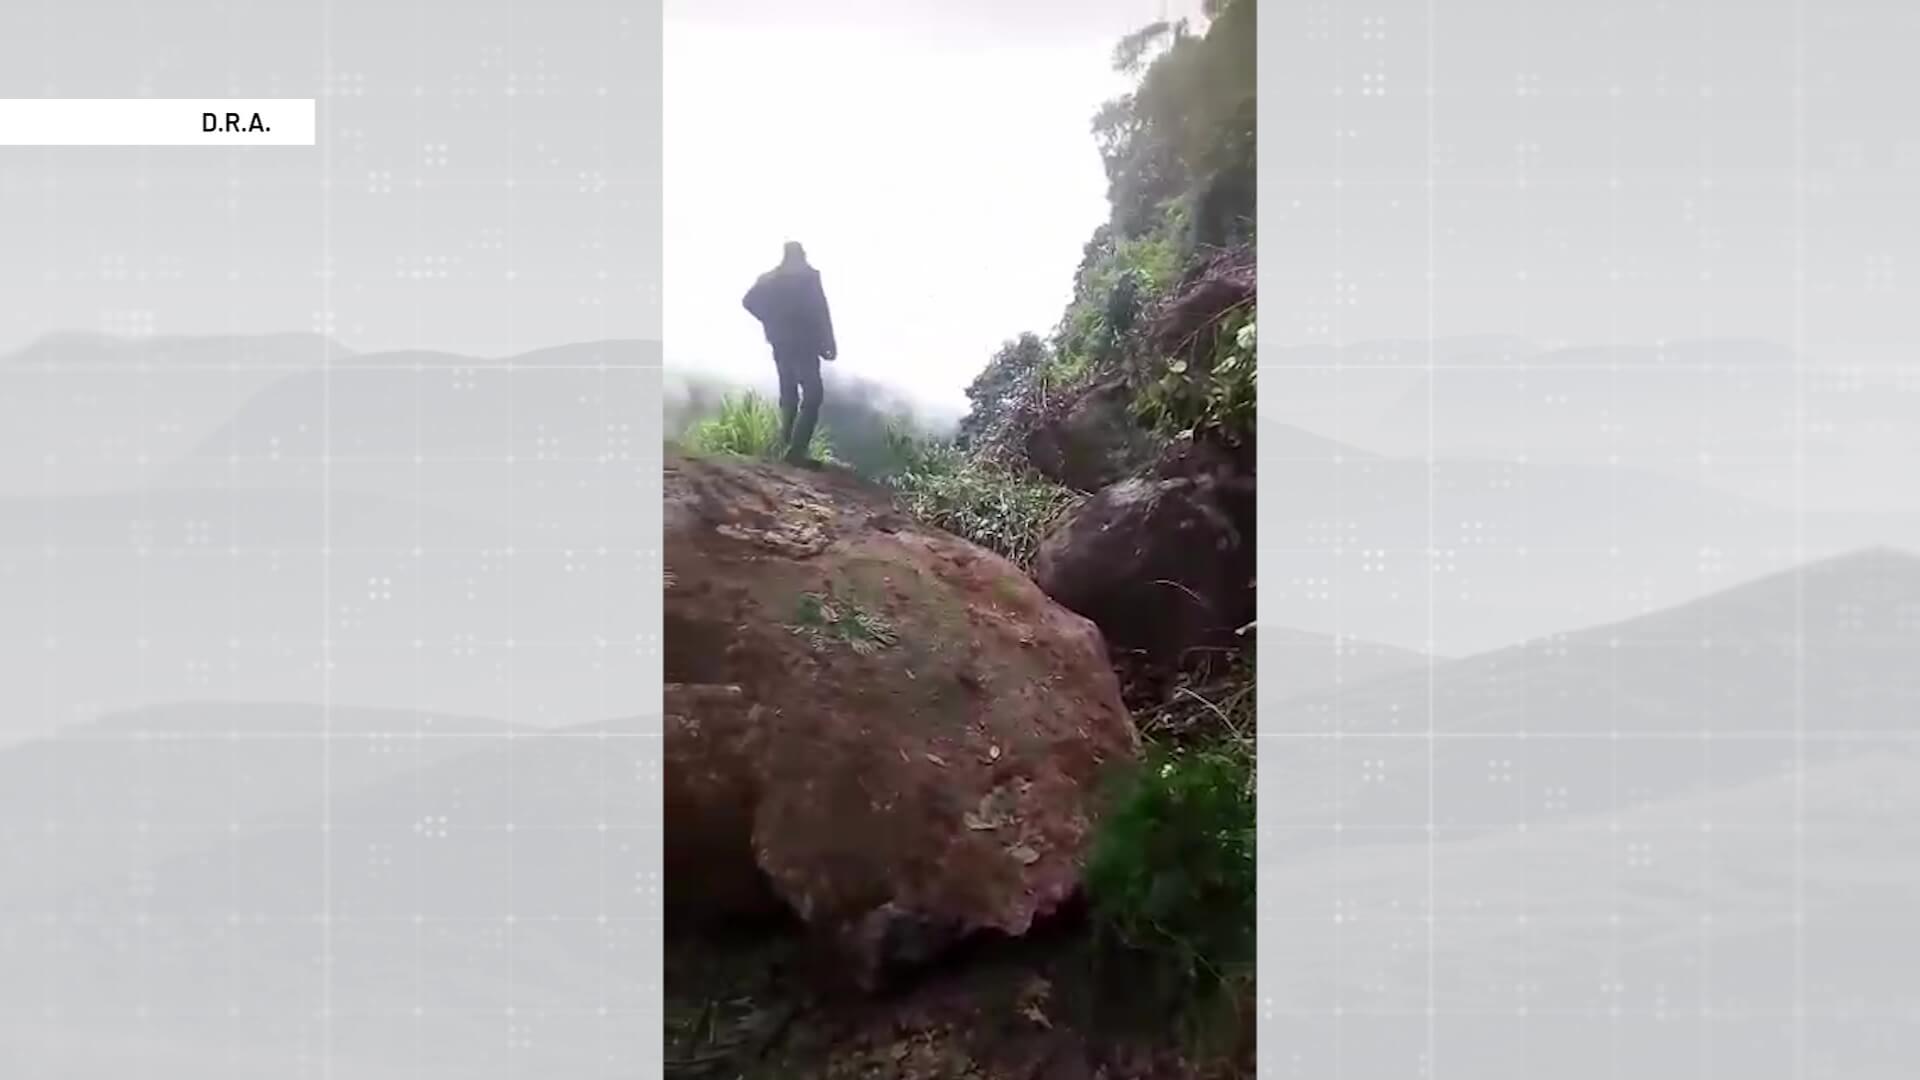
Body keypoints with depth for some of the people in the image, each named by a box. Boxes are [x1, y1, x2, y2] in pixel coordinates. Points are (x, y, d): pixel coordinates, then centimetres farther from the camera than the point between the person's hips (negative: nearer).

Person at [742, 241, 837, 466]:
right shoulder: (808, 275, -5)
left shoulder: (769, 278, 11)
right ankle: (797, 449, -20)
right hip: (803, 343, -6)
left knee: (788, 393, 19)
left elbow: (749, 301, 1)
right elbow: (820, 311, -11)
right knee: (811, 395, -8)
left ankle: (787, 443, 23)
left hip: (780, 343, 6)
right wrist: (828, 343, -8)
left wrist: (772, 322, 7)